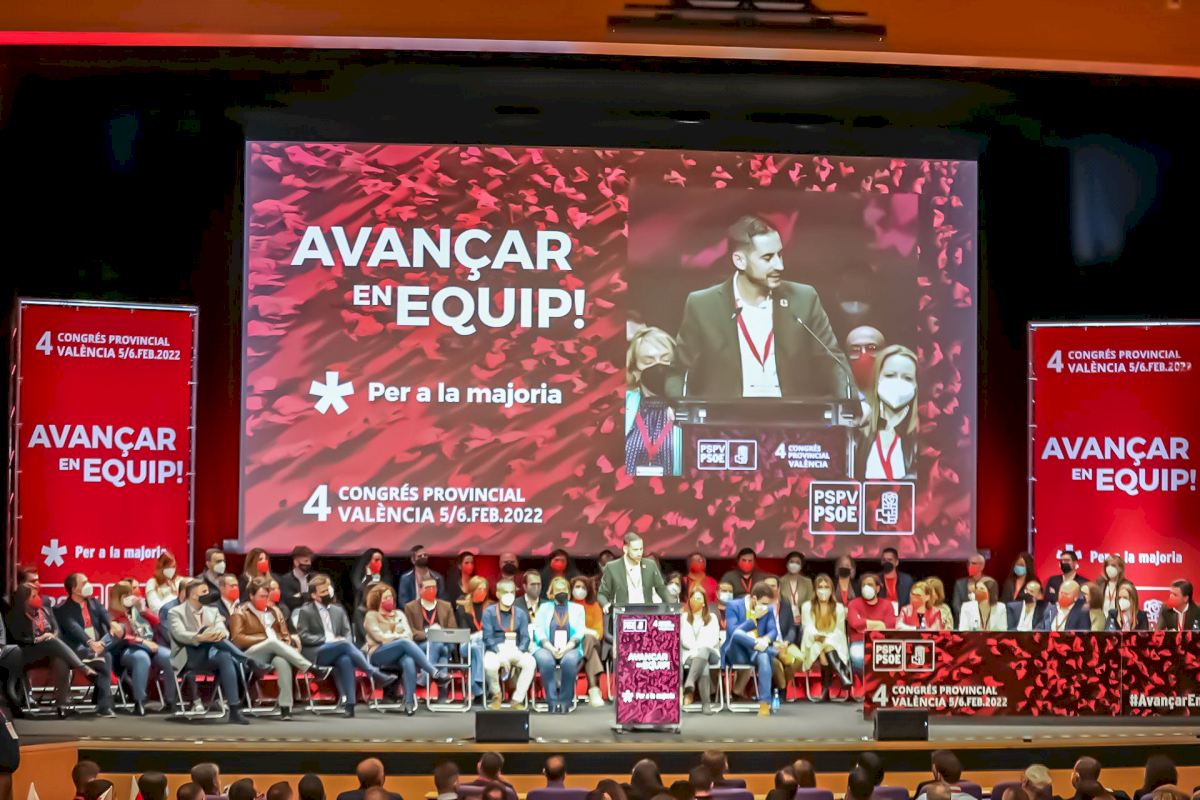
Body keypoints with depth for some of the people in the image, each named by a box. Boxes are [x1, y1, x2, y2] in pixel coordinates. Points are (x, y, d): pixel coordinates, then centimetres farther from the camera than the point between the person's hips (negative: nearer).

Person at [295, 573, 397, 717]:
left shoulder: (338, 610, 21)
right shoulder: (306, 611, 6)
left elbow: (347, 634, 15)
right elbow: (303, 636, -4)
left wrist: (345, 642, -9)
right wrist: (327, 639, -14)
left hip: (337, 652, 4)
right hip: (315, 653, -3)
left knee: (345, 660, -35)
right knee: (345, 645, -33)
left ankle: (349, 703, -42)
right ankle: (375, 674, -32)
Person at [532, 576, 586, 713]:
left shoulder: (577, 609, 17)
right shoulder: (544, 608, 18)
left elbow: (579, 633, 4)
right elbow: (539, 632, 5)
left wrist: (565, 649, -14)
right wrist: (552, 649, -13)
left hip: (570, 649, 0)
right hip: (547, 649, 0)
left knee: (570, 660, -36)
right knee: (545, 660, -36)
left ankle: (565, 700, -25)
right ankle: (552, 701, -28)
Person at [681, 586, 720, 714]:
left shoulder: (712, 617, 19)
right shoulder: (683, 618, 17)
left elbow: (714, 639, 6)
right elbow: (684, 639, 5)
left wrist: (700, 648, -12)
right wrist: (696, 648, -14)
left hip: (710, 653, 1)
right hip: (690, 654, -1)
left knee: (703, 651, -40)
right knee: (703, 664, -38)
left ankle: (689, 683, -60)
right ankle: (706, 702, -53)